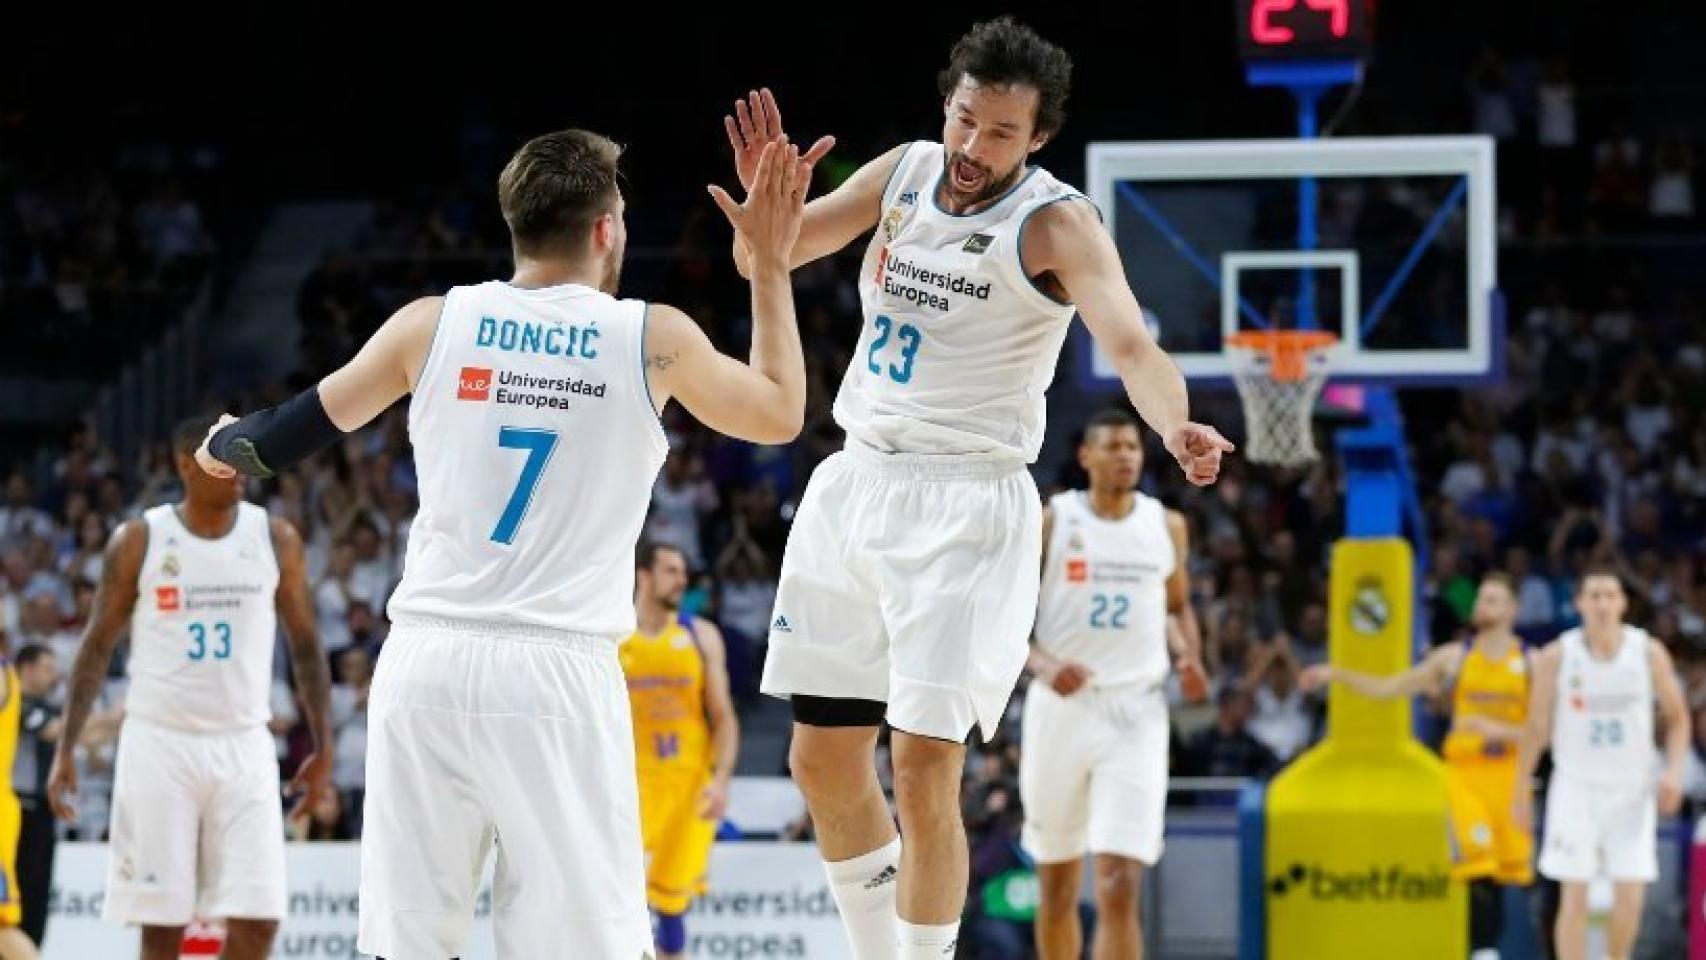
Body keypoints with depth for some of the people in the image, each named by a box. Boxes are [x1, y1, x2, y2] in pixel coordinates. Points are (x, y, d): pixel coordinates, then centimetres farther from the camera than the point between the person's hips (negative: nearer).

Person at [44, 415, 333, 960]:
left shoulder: (275, 540, 4)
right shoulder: (139, 541, -1)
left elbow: (304, 644, 11)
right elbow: (98, 646, 5)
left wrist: (323, 745, 8)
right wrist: (66, 748, 0)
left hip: (243, 748, 1)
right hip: (159, 745, -1)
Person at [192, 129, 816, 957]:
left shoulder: (432, 324, 6)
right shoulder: (654, 339, 2)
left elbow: (290, 436, 16)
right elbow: (780, 415, 20)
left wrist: (222, 446, 39)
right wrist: (770, 264, 29)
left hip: (428, 663, 2)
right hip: (557, 672, -2)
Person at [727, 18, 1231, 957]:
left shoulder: (1054, 224, -13)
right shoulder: (903, 174, 4)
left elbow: (1130, 343, -29)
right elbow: (761, 260, 5)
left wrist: (1173, 424, -51)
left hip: (964, 502, -6)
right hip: (853, 483, 6)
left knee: (924, 772, -12)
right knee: (822, 759, 11)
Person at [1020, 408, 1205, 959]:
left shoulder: (1167, 526, 7)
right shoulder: (1049, 521, 0)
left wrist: (1192, 654, 1)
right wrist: (1042, 663, -19)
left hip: (1136, 713, 0)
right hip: (1062, 706, 0)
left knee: (1119, 887, -14)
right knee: (1057, 885, 10)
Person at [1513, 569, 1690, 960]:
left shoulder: (1649, 653, -3)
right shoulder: (1556, 657, -5)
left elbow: (1677, 717, 7)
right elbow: (1537, 727, 2)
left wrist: (1674, 770, -8)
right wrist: (1521, 791, 3)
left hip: (1632, 791, 1)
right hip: (1576, 787, -1)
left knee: (1630, 897, -2)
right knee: (1575, 896, -6)